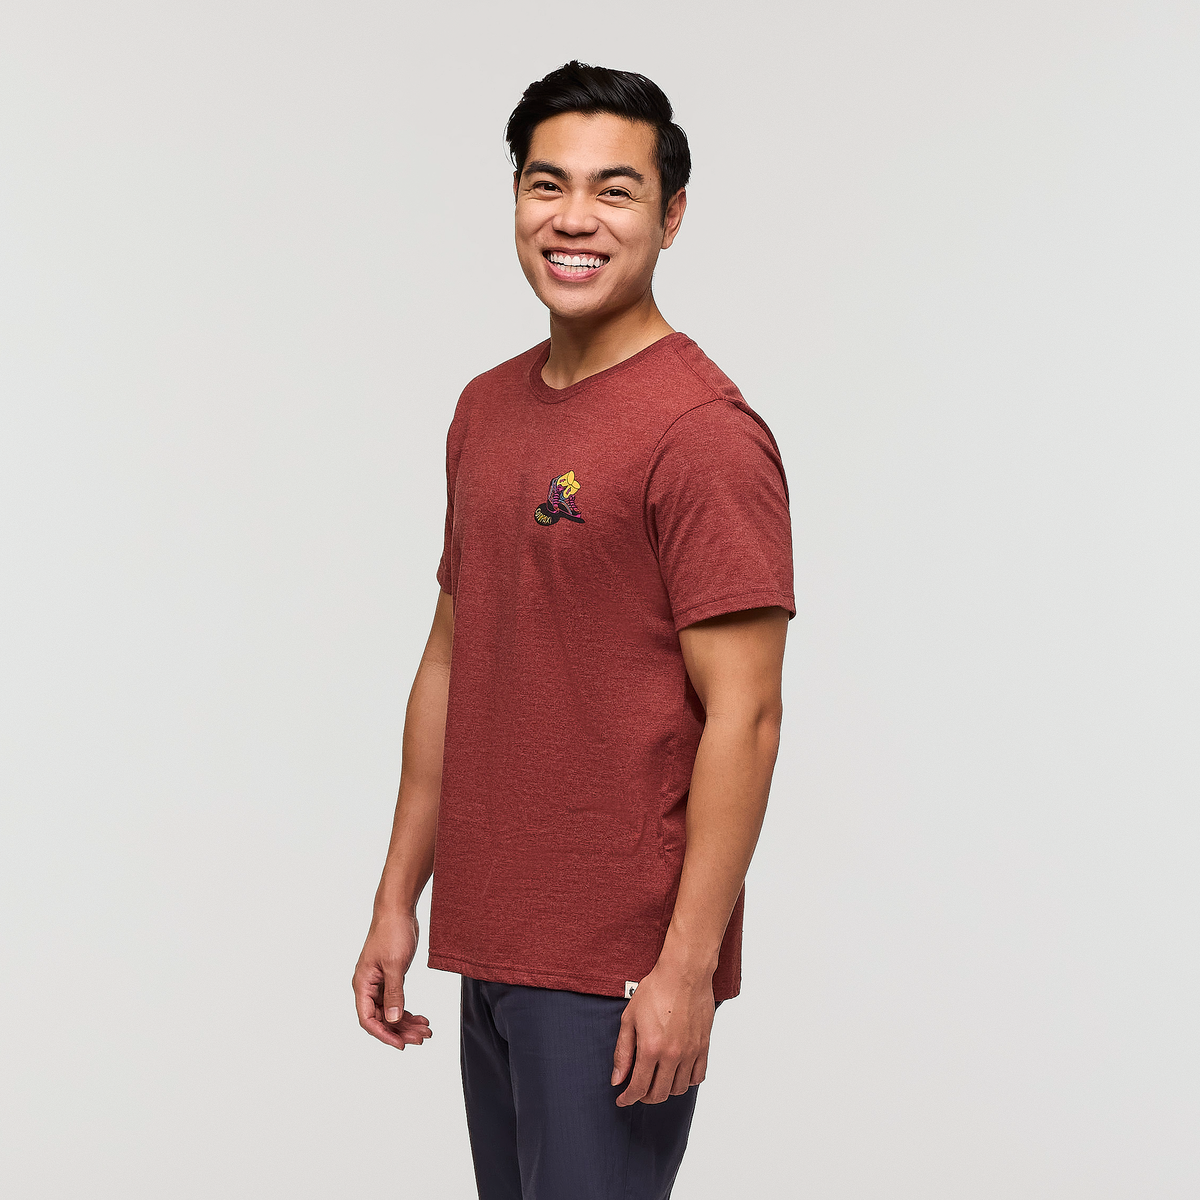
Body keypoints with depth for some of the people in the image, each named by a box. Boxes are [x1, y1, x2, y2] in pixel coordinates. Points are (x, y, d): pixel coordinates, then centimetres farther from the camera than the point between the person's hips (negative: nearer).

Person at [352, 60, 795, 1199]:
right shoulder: (486, 409, 11)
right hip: (491, 952, 7)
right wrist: (398, 900, 14)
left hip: (621, 968, -7)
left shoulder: (703, 430, -13)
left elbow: (743, 716, -16)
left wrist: (686, 967, -18)